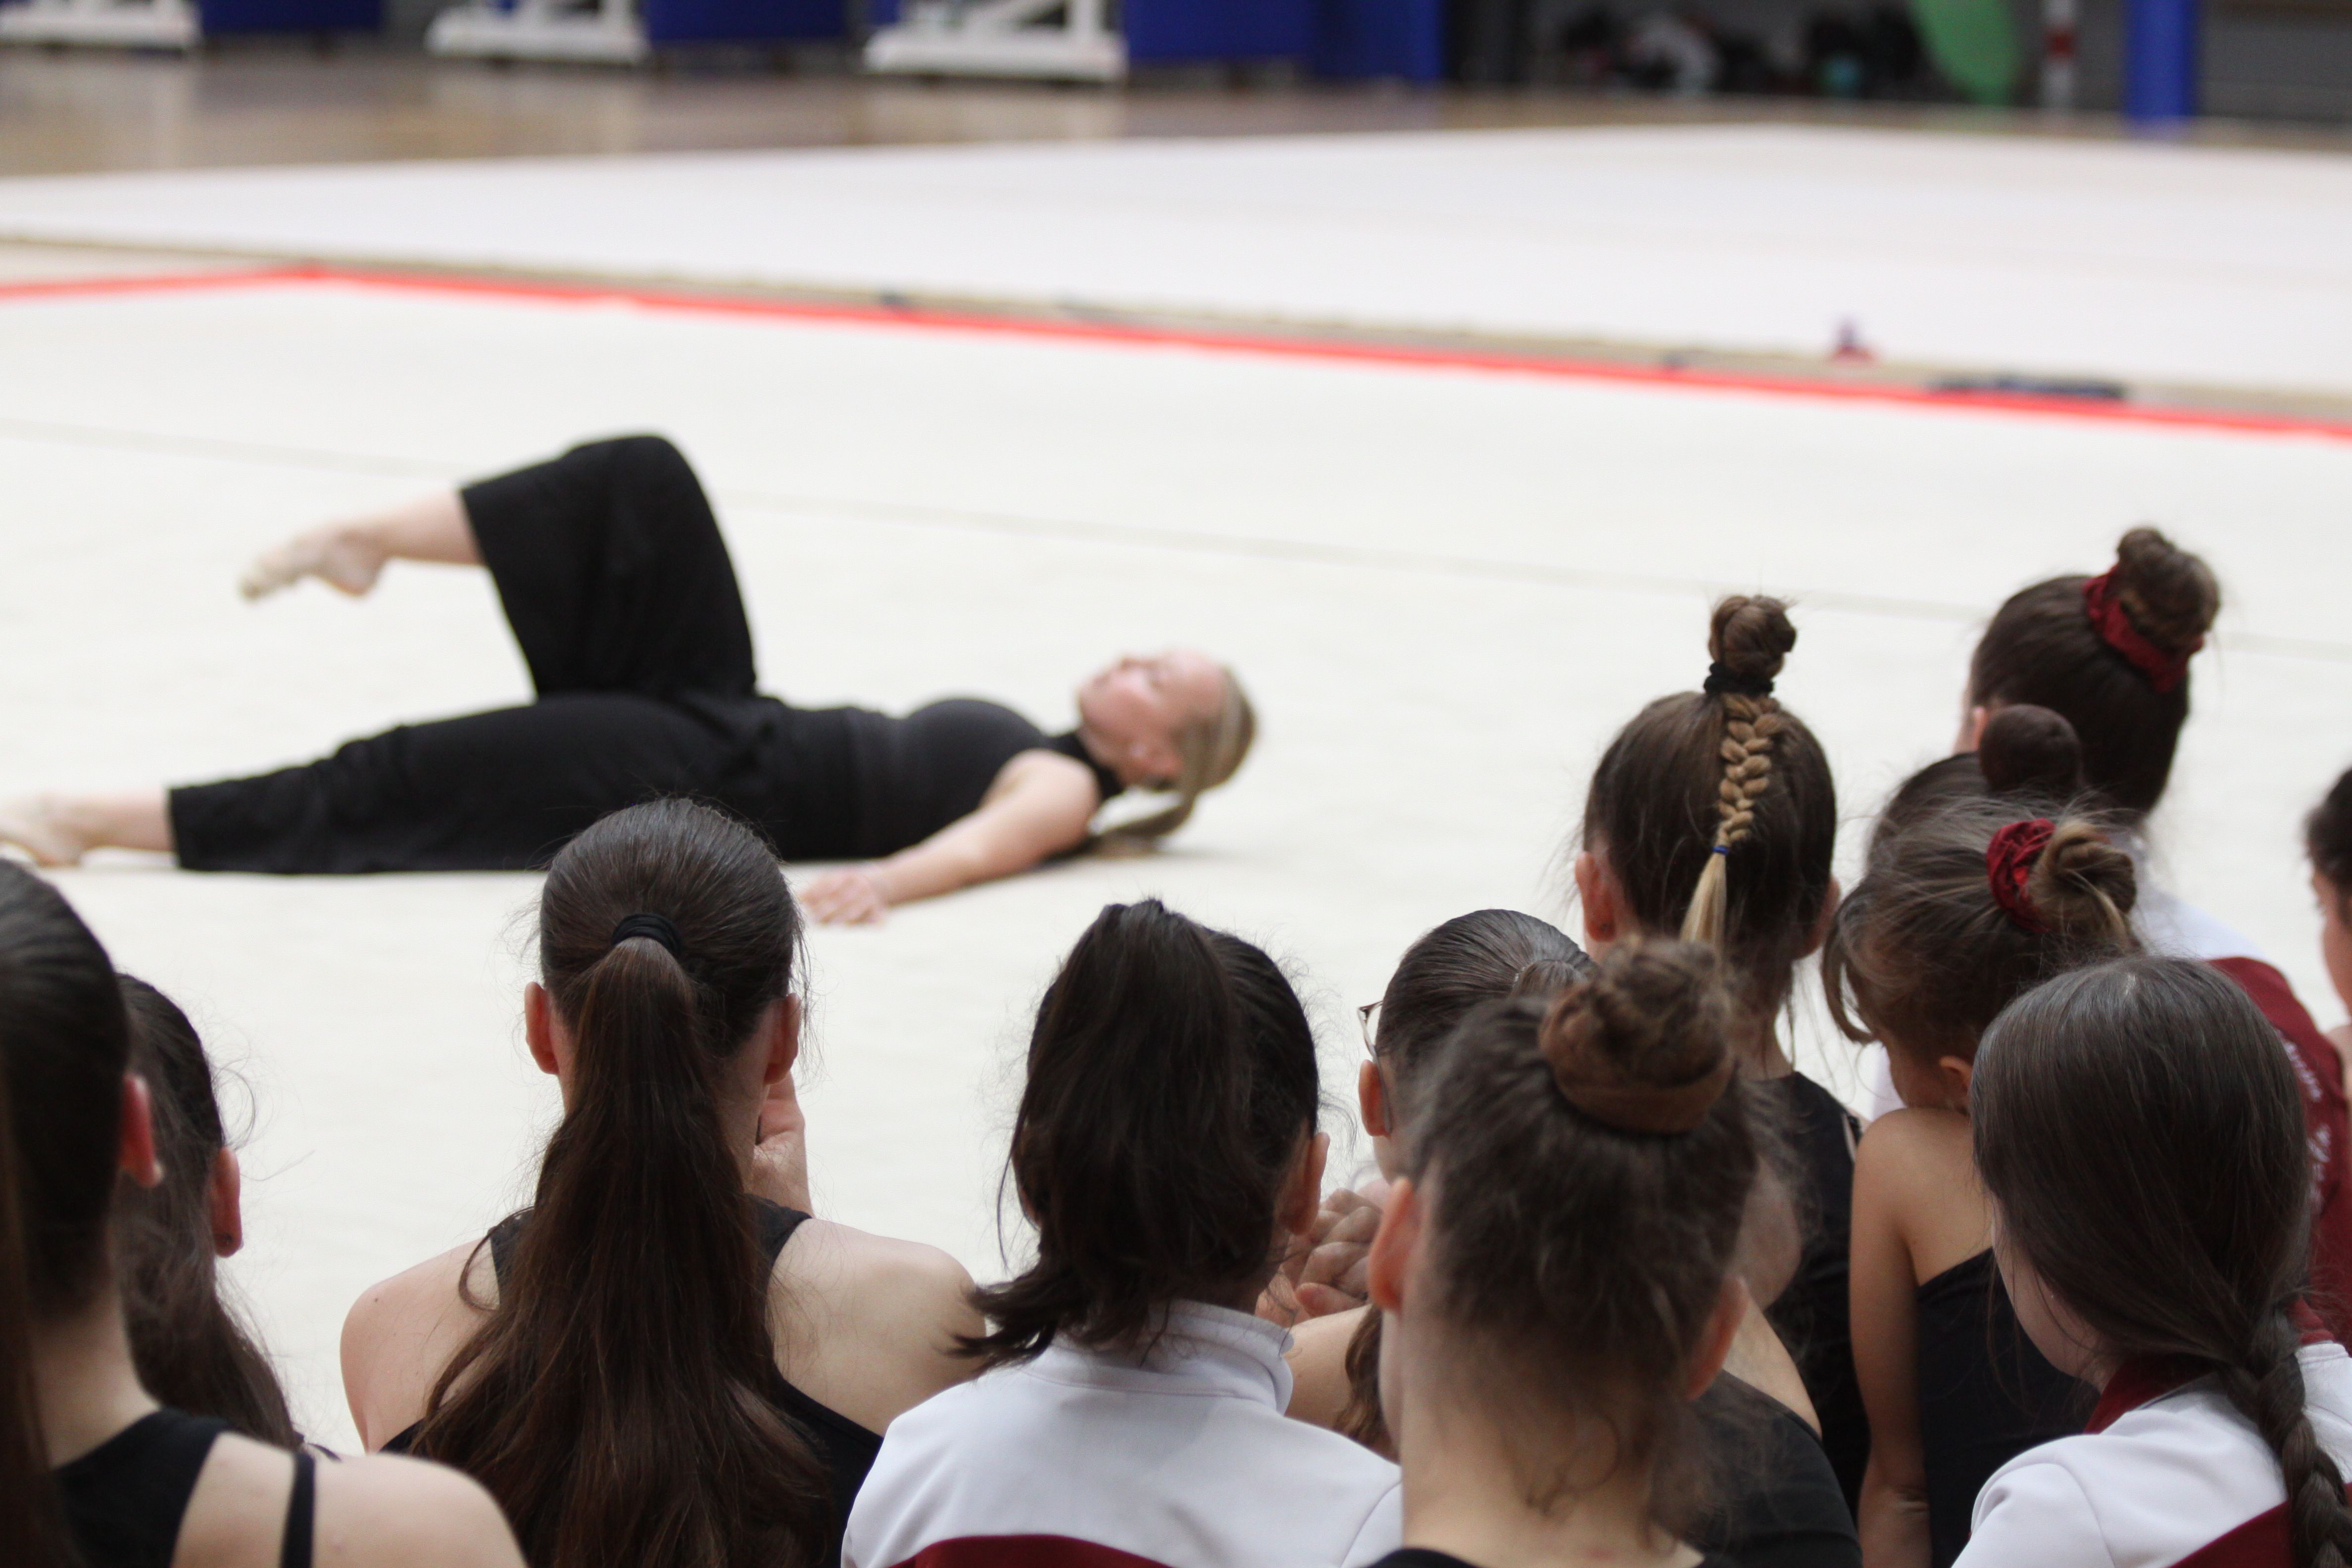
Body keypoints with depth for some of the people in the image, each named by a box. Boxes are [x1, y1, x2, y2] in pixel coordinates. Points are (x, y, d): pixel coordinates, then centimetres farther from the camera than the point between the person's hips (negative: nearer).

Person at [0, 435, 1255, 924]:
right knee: (645, 483, -5)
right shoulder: (1022, 749, 19)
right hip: (730, 722, 8)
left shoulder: (1062, 790, -8)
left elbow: (987, 840, -30)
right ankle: (368, 541, -5)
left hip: (718, 796, -8)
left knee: (411, 782, -17)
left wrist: (882, 877, -49)